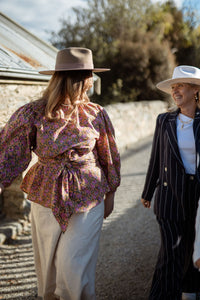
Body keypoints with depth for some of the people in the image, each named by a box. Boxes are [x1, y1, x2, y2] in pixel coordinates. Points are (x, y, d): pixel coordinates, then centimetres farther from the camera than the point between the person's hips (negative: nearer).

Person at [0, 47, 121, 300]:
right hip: (47, 200, 1)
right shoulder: (32, 114, -8)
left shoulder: (96, 115, -3)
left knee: (73, 267, 0)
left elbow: (109, 156, 8)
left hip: (88, 198, 0)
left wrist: (110, 194, 14)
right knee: (47, 265, 14)